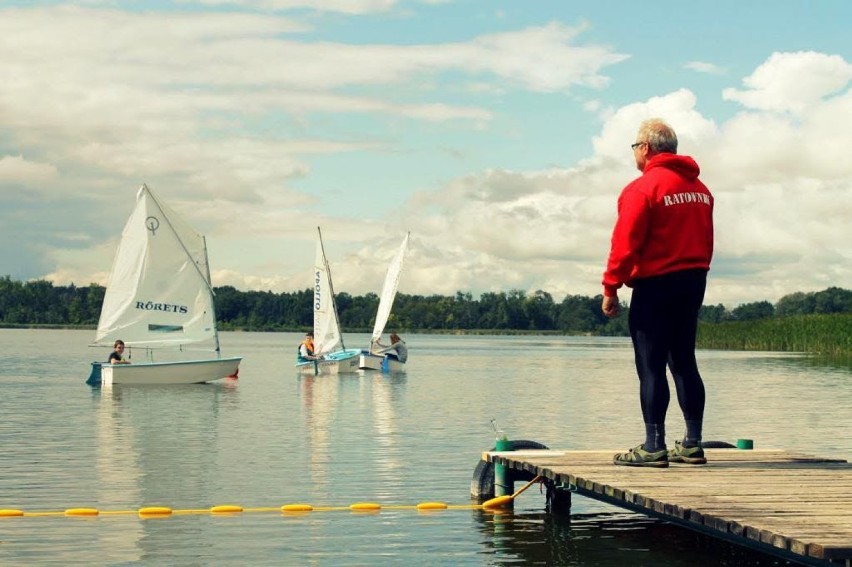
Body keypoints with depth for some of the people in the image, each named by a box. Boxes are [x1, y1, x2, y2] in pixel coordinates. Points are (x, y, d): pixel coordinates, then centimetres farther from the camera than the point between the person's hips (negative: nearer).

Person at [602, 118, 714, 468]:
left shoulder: (643, 187, -12)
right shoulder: (699, 188, 11)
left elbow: (626, 242, -15)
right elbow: (706, 241, 14)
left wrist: (611, 287, -10)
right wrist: (695, 276, 19)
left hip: (655, 284, -7)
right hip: (693, 282, 7)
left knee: (651, 367, -4)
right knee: (684, 362, 12)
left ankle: (654, 447, -6)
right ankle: (693, 444, 12)